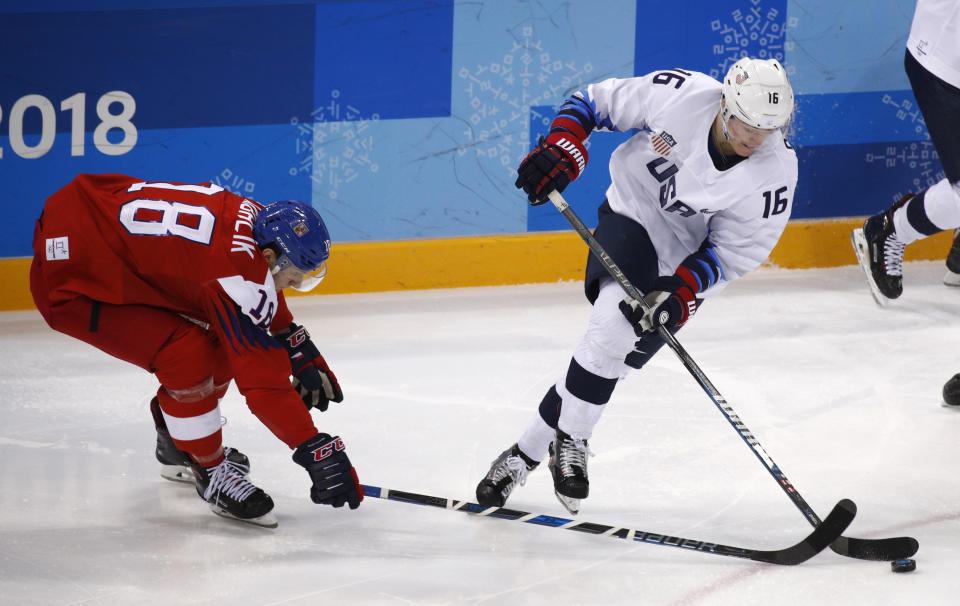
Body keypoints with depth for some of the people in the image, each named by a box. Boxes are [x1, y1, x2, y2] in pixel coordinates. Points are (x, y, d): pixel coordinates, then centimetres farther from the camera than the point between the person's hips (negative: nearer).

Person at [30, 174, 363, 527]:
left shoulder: (255, 217, -4)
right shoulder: (236, 275, -30)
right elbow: (262, 381, -28)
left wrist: (297, 346, 23)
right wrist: (318, 452, -26)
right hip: (68, 283, -10)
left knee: (221, 340, 11)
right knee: (188, 355, -23)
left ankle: (176, 445, 32)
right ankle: (211, 472, -2)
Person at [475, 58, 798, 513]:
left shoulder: (775, 172, -23)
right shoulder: (678, 95, -25)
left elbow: (733, 249, -14)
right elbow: (594, 102, -9)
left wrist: (681, 290, -27)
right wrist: (561, 150, -24)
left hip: (689, 258, 1)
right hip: (633, 214, -1)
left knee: (614, 353, -9)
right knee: (615, 317, -27)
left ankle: (527, 452, 3)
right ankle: (569, 439, -10)